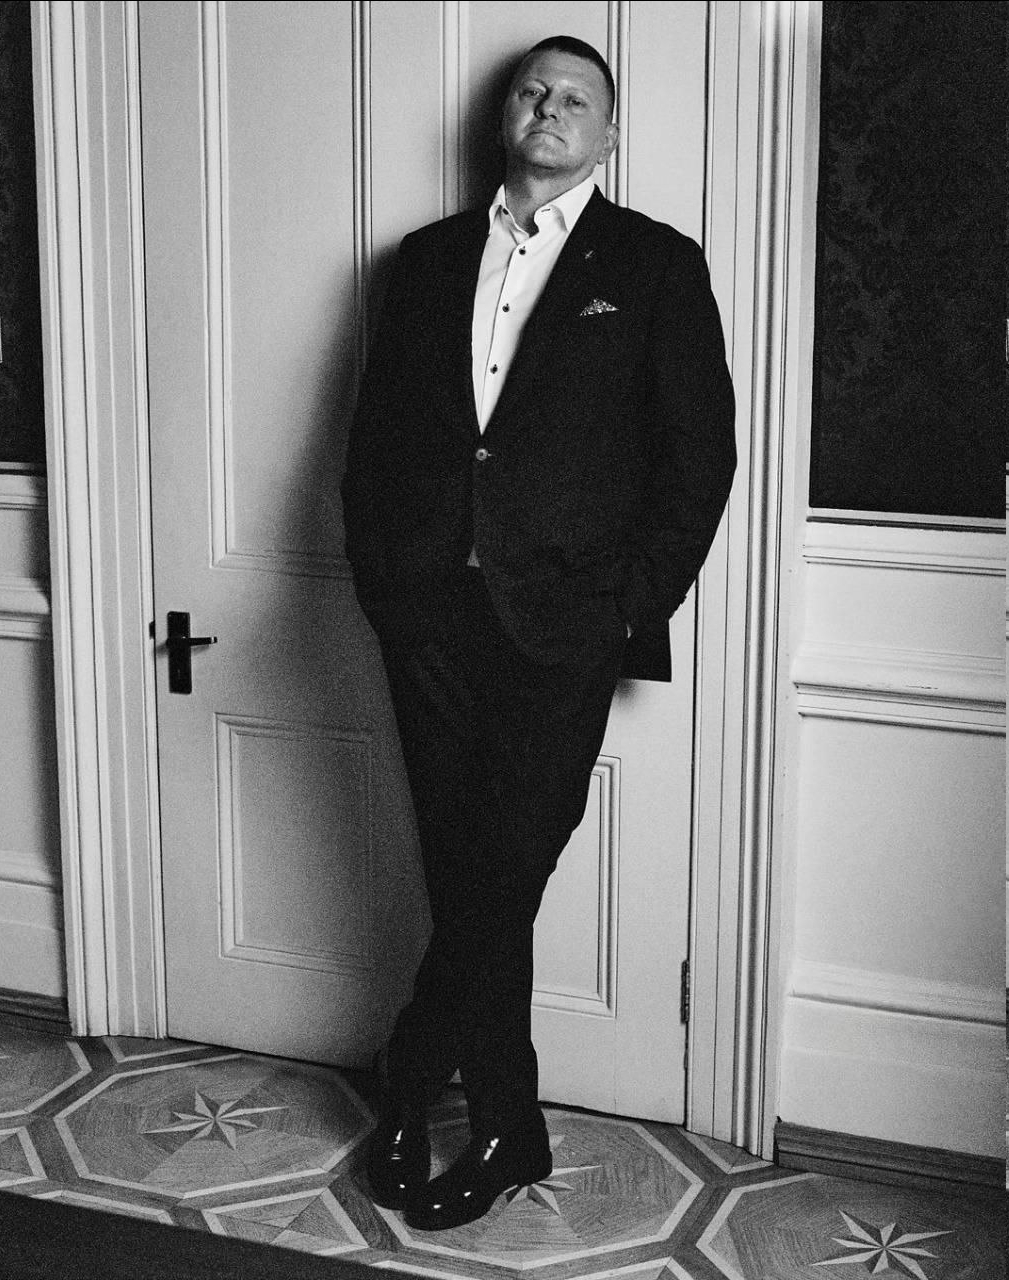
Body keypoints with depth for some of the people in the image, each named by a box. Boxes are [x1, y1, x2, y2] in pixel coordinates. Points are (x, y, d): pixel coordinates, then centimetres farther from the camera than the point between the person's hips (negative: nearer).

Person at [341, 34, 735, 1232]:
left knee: (499, 873, -5)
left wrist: (634, 604, -6)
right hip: (429, 608, 3)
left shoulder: (655, 265, 5)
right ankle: (505, 1129, 17)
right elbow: (373, 432, 15)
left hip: (561, 620, -3)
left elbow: (699, 451, 1)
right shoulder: (429, 258, 16)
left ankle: (412, 1085, 14)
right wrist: (378, 575, 4)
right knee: (466, 877, 4)